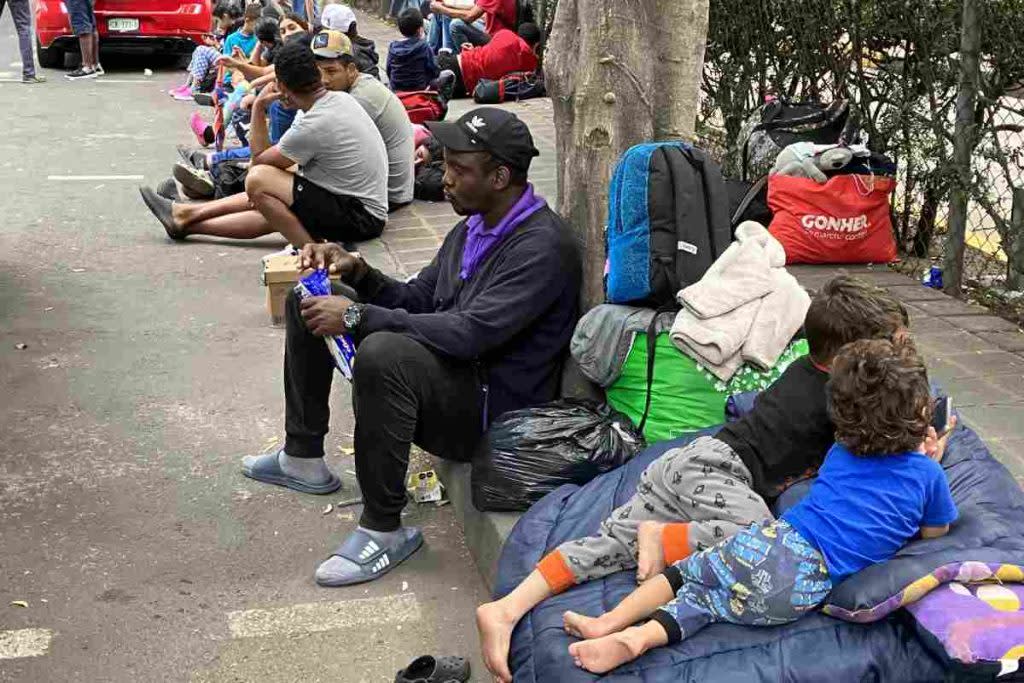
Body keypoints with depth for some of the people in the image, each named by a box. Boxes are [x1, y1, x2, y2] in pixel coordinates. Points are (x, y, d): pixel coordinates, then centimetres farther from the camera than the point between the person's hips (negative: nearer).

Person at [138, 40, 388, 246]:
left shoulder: (313, 125, -22)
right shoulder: (342, 98, 2)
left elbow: (259, 160, -6)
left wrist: (259, 107, -2)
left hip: (360, 217, -9)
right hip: (367, 203, 9)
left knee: (258, 180, -14)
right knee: (265, 202, 16)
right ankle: (186, 218, 29)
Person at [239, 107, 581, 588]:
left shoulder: (542, 246, -22)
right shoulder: (475, 225, 9)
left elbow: (470, 333, -31)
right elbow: (417, 300, 15)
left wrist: (358, 316, -28)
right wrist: (357, 272, -5)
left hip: (491, 407, -10)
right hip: (447, 368, 10)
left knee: (383, 354, -40)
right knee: (311, 299, 12)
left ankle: (384, 530, -24)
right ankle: (303, 458, 17)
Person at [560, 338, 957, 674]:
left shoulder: (840, 450, 21)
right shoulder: (927, 473, 8)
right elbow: (935, 532, 25)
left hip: (772, 542, 2)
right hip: (806, 585, -2)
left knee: (687, 573, 17)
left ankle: (610, 623, -2)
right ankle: (641, 637, -25)